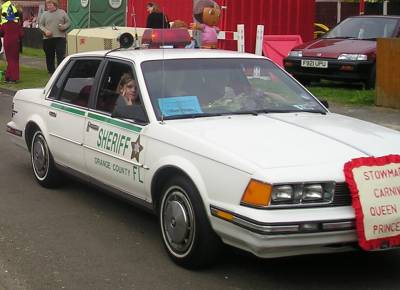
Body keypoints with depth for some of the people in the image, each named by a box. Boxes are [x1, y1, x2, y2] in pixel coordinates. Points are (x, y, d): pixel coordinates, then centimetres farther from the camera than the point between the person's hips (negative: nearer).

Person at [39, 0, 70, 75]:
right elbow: (40, 25, 7)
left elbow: (68, 22, 11)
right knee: (49, 57, 7)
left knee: (61, 56, -11)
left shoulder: (62, 12, 9)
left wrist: (64, 27, -10)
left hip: (60, 38, -1)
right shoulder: (44, 14, 9)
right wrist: (45, 31, -11)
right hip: (48, 39, 2)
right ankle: (51, 71, 20)